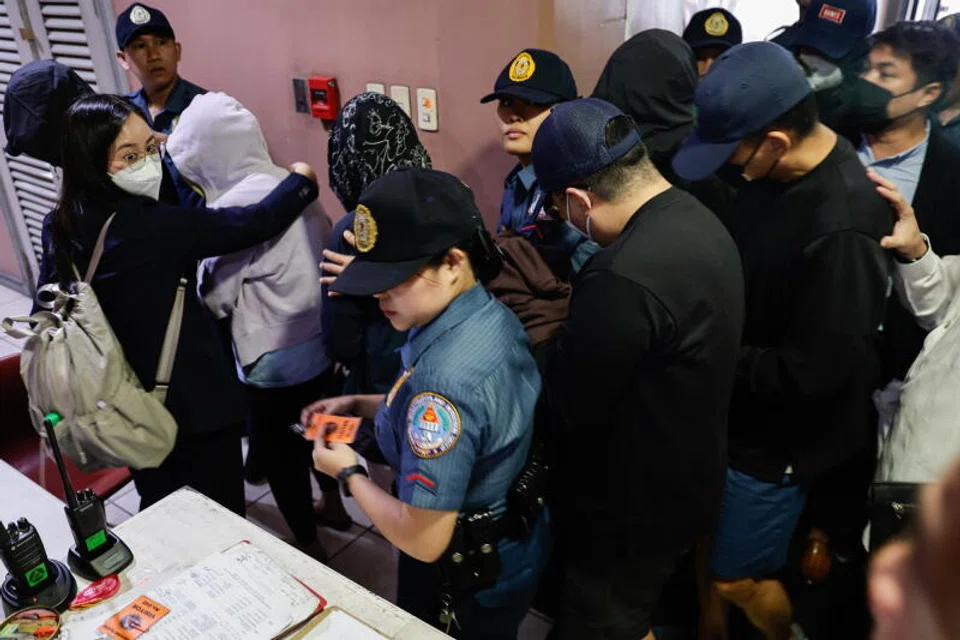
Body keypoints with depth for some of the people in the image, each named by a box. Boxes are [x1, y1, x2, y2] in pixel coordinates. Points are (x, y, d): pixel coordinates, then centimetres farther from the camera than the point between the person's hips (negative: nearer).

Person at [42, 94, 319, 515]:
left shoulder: (68, 223, -3)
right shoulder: (148, 226, -27)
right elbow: (255, 223, -25)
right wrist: (303, 179, -7)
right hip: (192, 398, -8)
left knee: (157, 509, 29)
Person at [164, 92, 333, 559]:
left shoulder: (234, 208, -21)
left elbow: (215, 298, -14)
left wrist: (194, 275, 5)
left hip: (276, 360, -7)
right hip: (321, 344, 7)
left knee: (279, 453, 13)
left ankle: (307, 544, 30)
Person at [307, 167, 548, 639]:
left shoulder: (444, 375, -38)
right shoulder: (493, 315, -9)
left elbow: (423, 539, -31)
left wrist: (348, 474, -16)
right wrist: (361, 404, 1)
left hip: (465, 582, -8)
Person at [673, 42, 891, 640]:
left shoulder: (842, 228, -32)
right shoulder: (776, 170, -5)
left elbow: (813, 371, -27)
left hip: (776, 435, -7)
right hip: (734, 407, 7)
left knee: (738, 578, 13)